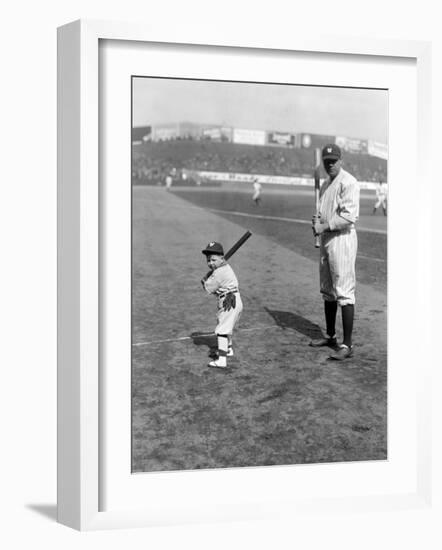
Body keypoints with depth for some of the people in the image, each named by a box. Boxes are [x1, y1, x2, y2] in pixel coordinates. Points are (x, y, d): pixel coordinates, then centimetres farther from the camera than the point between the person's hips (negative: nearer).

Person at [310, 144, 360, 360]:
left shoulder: (348, 182, -12)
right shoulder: (325, 185, 17)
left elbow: (349, 216, -21)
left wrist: (324, 226, -17)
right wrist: (317, 220, 5)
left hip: (342, 239, -10)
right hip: (326, 239, 10)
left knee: (344, 292, -9)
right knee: (327, 291, 16)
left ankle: (347, 344, -8)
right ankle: (330, 336, 28)